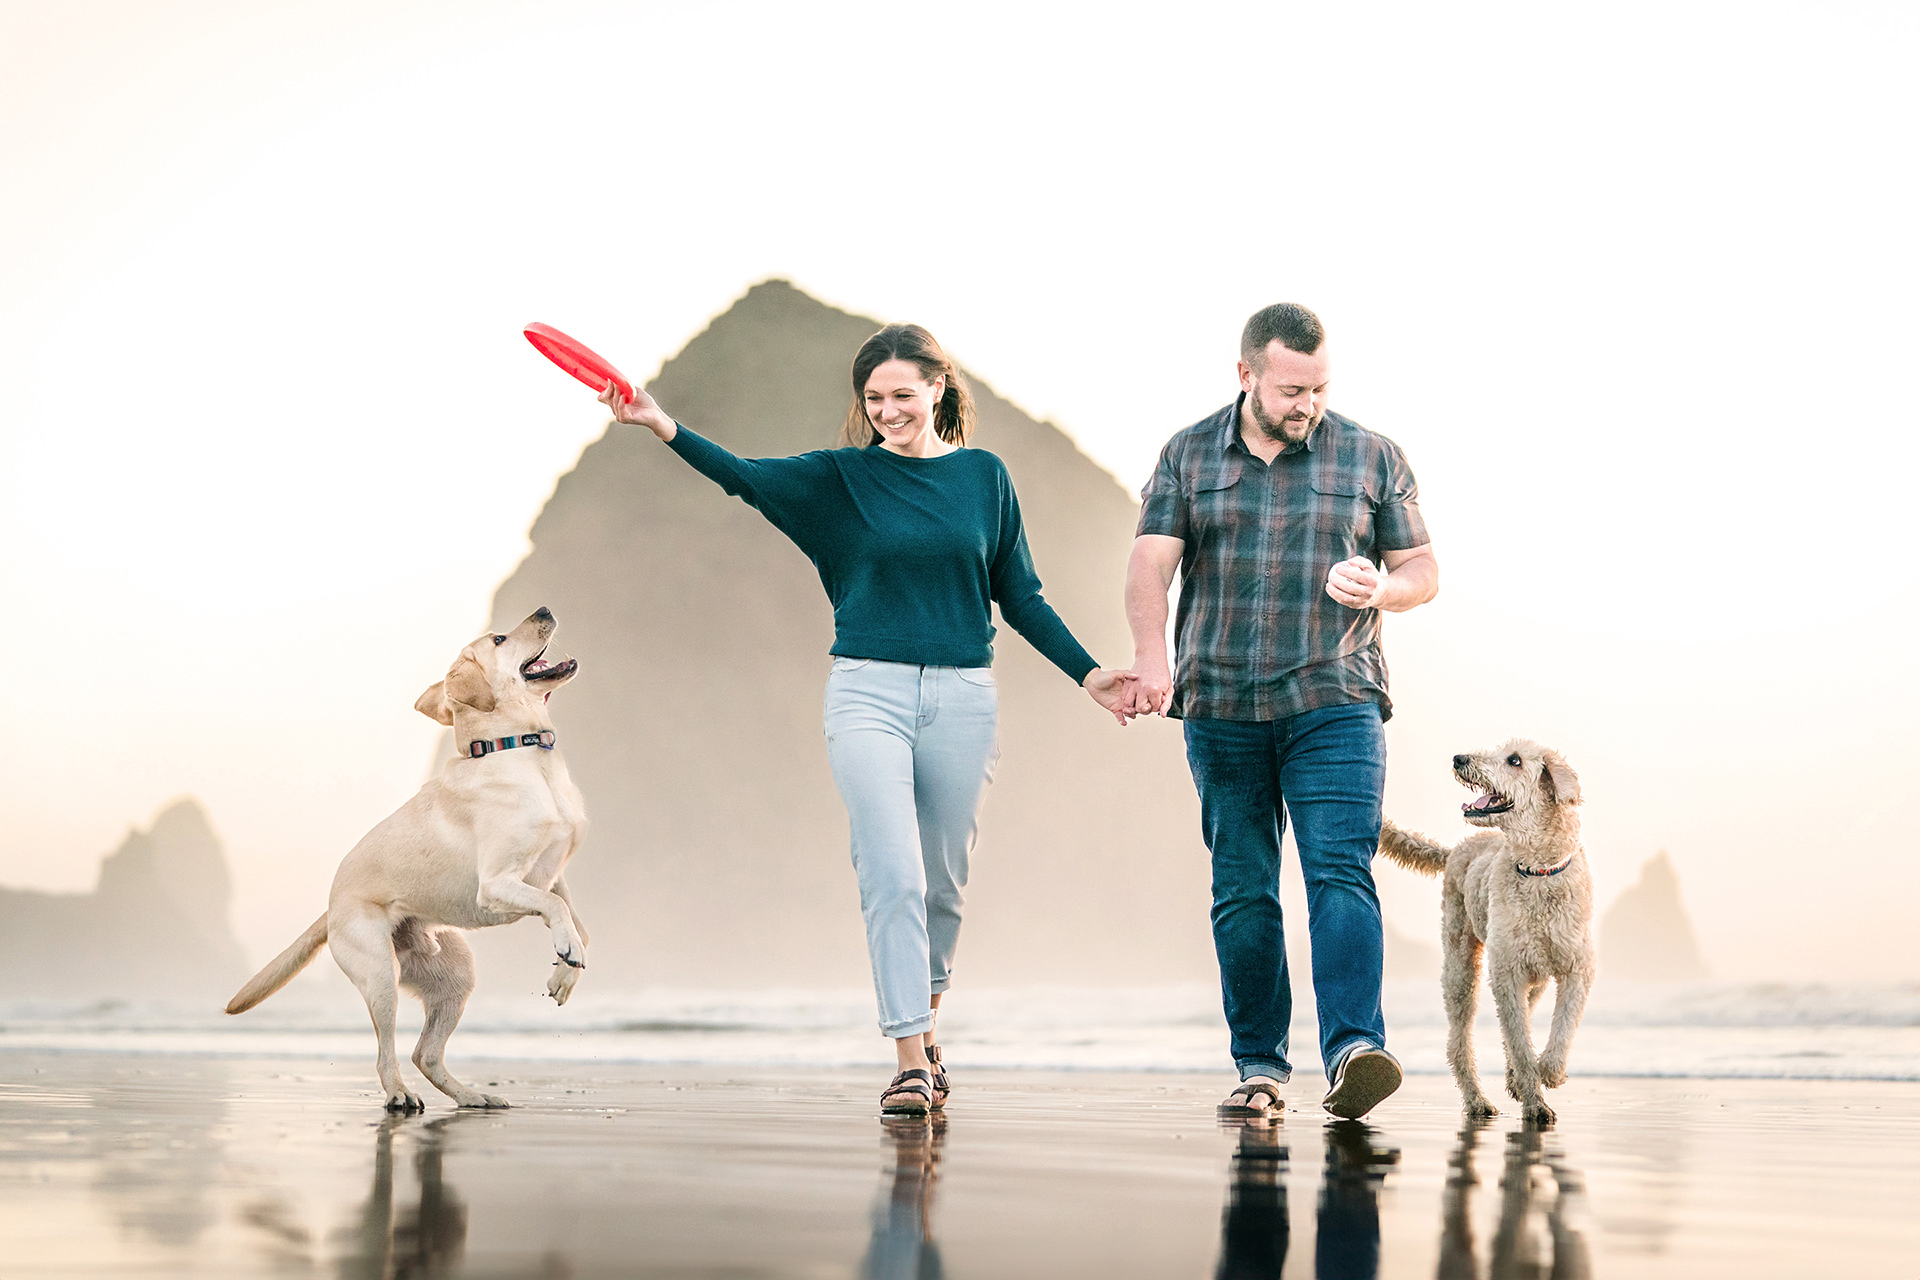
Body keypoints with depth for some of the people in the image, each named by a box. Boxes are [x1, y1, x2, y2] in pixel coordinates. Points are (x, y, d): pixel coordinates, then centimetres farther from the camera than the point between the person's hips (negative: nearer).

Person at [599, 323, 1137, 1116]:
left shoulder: (984, 476, 7)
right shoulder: (843, 477, 2)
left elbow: (1019, 598, 13)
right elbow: (747, 477, -14)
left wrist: (1088, 674, 8)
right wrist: (664, 428, -29)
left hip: (962, 697, 2)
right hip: (869, 692, -2)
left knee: (941, 881, 10)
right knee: (893, 878, -12)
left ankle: (922, 1026, 31)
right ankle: (910, 1061, -9)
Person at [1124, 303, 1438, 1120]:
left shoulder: (1372, 457, 7)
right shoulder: (1188, 457, 8)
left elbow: (1423, 570, 11)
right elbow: (1149, 566, -2)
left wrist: (1379, 590, -13)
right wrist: (1151, 658, -20)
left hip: (1334, 704, -1)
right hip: (1221, 708, 2)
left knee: (1340, 873, -16)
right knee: (1241, 892, 4)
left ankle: (1353, 1052, -25)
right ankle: (1259, 1067, 11)